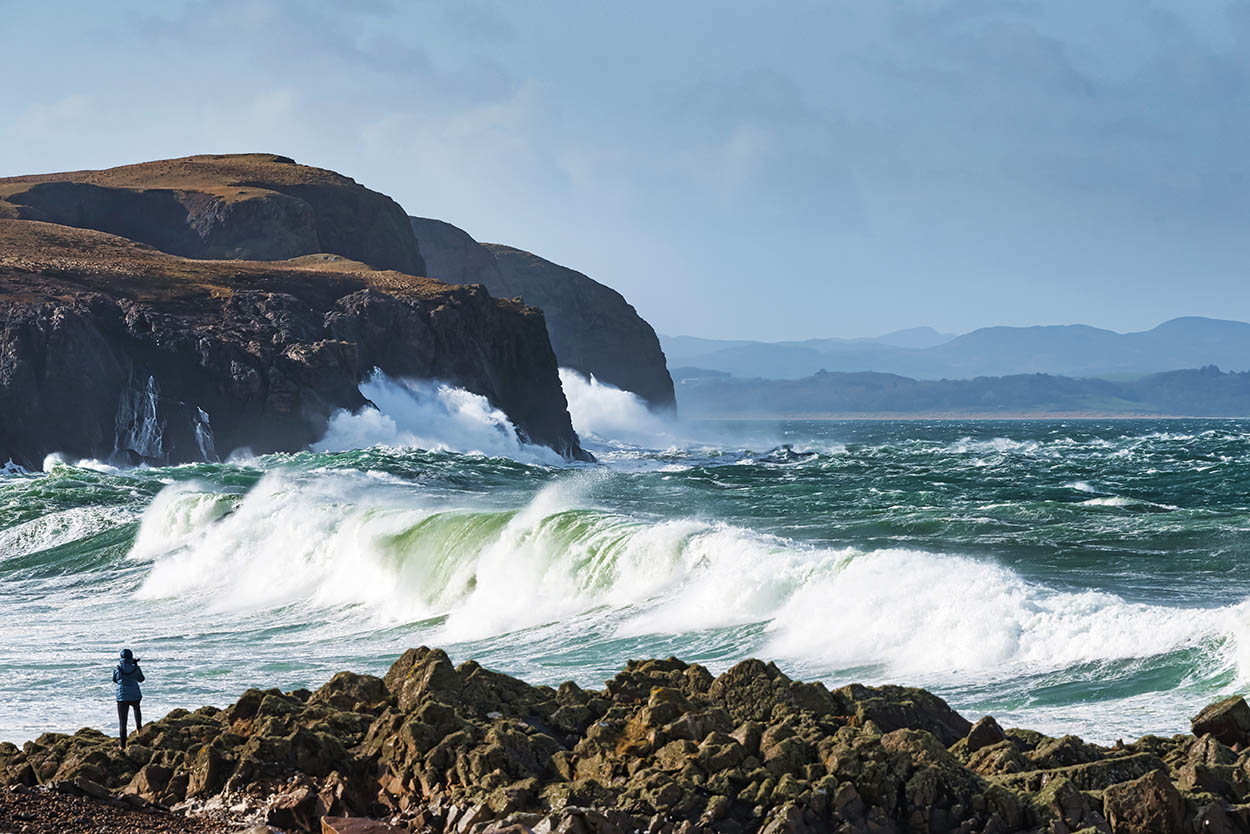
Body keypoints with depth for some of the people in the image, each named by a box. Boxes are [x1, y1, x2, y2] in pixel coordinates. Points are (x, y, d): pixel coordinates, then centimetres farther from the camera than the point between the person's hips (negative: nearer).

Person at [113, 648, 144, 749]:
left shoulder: (117, 668, -6)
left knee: (122, 722, 4)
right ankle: (138, 726, 33)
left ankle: (123, 746, 1)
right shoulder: (135, 668, -6)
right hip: (135, 696, 1)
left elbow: (115, 680, 10)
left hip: (122, 697, -1)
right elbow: (141, 679, 12)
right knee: (136, 708, 39)